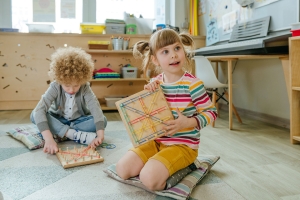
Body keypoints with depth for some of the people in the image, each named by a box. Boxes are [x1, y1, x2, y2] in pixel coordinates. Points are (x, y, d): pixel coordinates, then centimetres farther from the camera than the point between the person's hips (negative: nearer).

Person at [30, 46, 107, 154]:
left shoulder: (85, 88, -21)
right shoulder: (55, 87, -22)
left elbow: (96, 109, -33)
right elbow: (39, 110, -33)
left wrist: (100, 134, -49)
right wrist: (49, 139, -47)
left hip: (78, 120, 0)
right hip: (58, 121, 0)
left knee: (103, 120, -26)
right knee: (34, 115, -28)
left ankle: (60, 133, -26)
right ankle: (76, 135, -35)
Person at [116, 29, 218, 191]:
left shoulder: (192, 84, -16)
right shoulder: (154, 83, 0)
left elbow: (211, 112, -8)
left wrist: (189, 122, -25)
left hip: (183, 144, -5)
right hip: (156, 141, 5)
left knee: (149, 178, -24)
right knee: (122, 169, -7)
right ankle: (158, 163, 13)